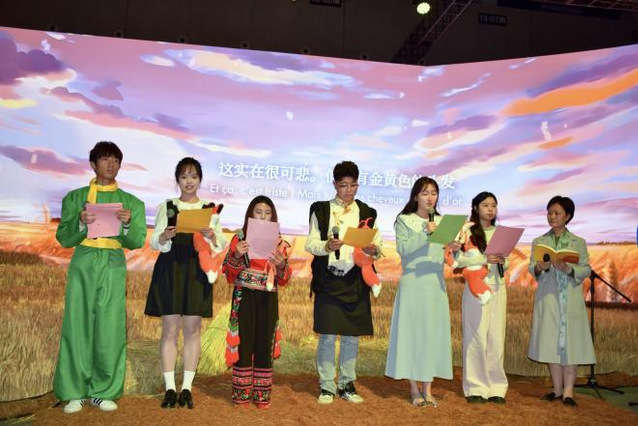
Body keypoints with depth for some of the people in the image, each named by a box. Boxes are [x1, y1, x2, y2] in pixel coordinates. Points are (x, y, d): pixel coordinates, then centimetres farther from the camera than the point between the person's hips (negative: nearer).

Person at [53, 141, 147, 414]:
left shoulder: (131, 202, 12)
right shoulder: (76, 197, 11)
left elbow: (137, 242, 4)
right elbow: (64, 239, 6)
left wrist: (127, 224, -15)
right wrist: (81, 223, -12)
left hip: (113, 267, 0)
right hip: (83, 264, 0)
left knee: (109, 330, -2)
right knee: (78, 326, -1)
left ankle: (103, 391, 9)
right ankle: (75, 392, 10)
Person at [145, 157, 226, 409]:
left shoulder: (210, 209, 10)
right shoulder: (166, 207, 9)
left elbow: (220, 246, 5)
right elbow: (154, 242, 3)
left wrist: (211, 236, -16)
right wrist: (165, 236, -18)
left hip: (197, 272, 1)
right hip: (170, 271, 0)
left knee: (192, 330, 2)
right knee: (170, 330, -1)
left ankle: (187, 387, 9)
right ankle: (170, 388, 6)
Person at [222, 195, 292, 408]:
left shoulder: (278, 243, 6)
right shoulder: (240, 238, 2)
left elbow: (283, 280, 6)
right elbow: (229, 273, 0)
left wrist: (281, 265, -15)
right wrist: (236, 256, -18)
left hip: (268, 299, 2)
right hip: (244, 297, -1)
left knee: (264, 343, 4)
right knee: (244, 342, 0)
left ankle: (262, 393, 14)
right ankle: (241, 391, 12)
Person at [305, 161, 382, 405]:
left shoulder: (367, 213, 12)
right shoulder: (321, 210, 5)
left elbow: (378, 247, 8)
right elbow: (310, 244, -1)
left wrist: (373, 249, -15)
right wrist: (327, 246, -20)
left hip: (356, 282, 2)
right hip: (328, 281, -2)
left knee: (352, 335, 7)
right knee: (327, 335, -2)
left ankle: (347, 385, 20)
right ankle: (327, 386, 10)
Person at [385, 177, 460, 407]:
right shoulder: (404, 220, 1)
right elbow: (402, 248, -13)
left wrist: (454, 249, -11)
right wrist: (425, 233, -20)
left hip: (436, 284, 4)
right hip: (412, 284, -4)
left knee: (433, 333, 4)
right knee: (411, 331, 0)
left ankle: (427, 388, 13)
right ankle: (414, 388, 10)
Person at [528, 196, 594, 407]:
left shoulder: (578, 242, 8)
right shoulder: (538, 242, 10)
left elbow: (586, 270, 2)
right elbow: (531, 268, 5)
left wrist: (568, 269, -16)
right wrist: (539, 267, -17)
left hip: (571, 298, -1)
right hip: (547, 297, 1)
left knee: (570, 342, -3)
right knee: (551, 342, 1)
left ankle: (568, 391, 3)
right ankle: (558, 389, 12)